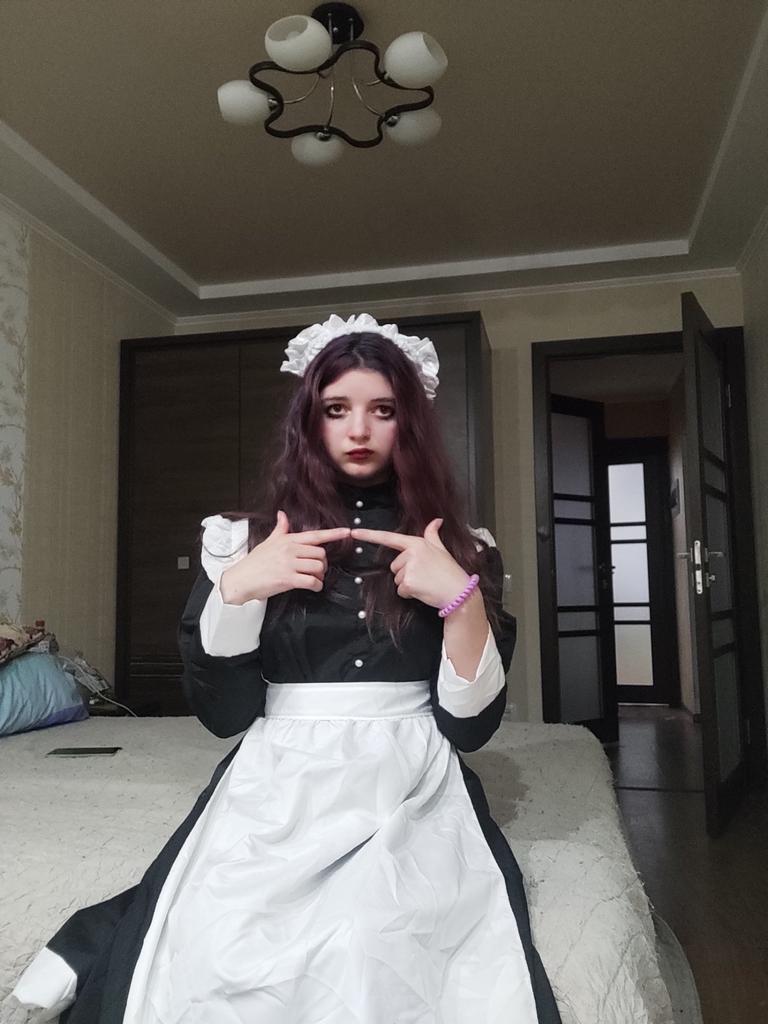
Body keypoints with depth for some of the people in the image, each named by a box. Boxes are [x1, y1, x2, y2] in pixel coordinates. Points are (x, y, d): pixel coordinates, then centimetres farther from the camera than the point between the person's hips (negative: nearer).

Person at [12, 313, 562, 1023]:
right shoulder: (243, 539, 5)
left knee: (376, 955, -27)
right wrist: (236, 589, -14)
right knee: (213, 960, -24)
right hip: (279, 797, 0)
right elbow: (222, 713, 1)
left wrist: (461, 598, -16)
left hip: (412, 801, 1)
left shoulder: (462, 549, 4)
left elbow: (471, 724, -1)